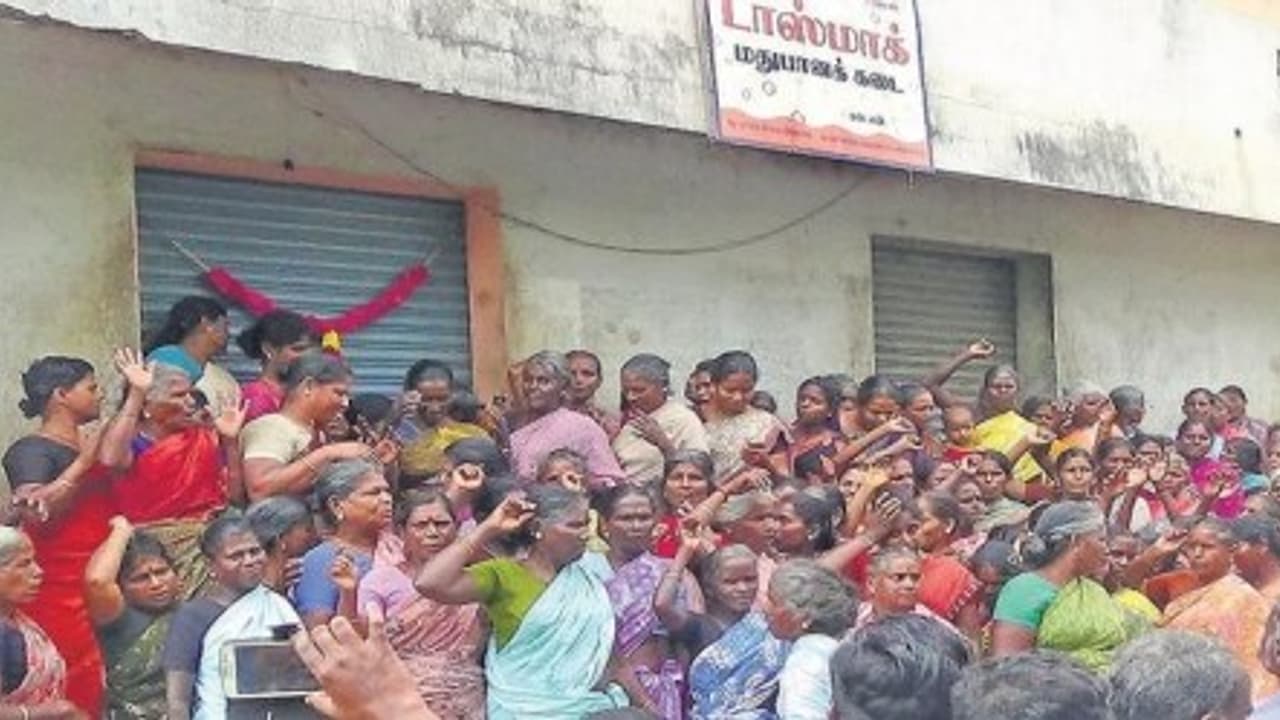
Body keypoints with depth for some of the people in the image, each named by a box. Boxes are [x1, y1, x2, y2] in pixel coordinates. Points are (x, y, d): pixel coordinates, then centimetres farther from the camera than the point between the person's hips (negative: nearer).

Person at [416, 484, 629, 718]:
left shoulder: (592, 568, 11)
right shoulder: (502, 575, -3)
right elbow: (430, 584, -18)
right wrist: (489, 528, -13)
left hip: (596, 705, 4)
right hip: (527, 711, -4)